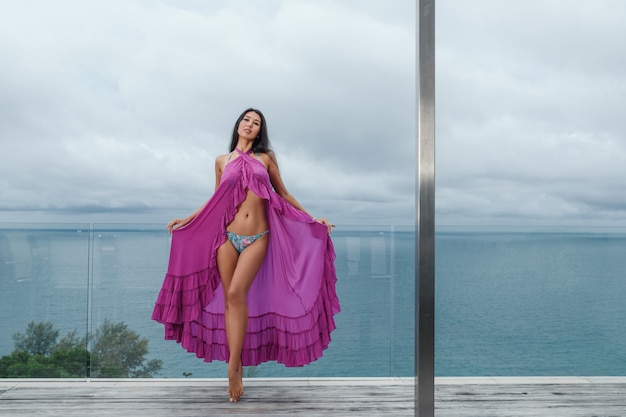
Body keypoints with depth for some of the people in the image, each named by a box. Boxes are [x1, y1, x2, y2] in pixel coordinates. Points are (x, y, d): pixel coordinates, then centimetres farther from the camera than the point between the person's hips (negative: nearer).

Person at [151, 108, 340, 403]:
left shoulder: (266, 157, 8)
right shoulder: (222, 161, 11)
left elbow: (283, 194, 13)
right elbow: (215, 200, 18)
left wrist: (312, 219, 8)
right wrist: (186, 219, 15)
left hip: (258, 238, -2)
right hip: (227, 235, 2)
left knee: (237, 293, -18)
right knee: (228, 300, 1)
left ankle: (234, 365, -7)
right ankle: (236, 365, 11)